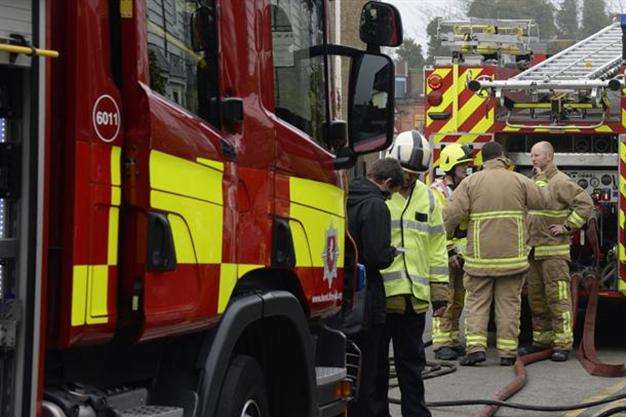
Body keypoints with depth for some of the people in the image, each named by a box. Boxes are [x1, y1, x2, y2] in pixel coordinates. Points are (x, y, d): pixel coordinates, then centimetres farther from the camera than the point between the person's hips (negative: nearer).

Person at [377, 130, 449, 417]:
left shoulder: (427, 198, 12)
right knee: (376, 362, 7)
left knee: (412, 361, 14)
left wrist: (439, 291, 10)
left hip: (414, 297, 4)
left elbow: (436, 247, 14)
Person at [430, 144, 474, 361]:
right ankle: (441, 343, -5)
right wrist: (448, 253, -19)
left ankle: (453, 340, 19)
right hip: (444, 253, -8)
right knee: (445, 299, -8)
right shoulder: (438, 190, -10)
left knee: (458, 299, 11)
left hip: (462, 253, 8)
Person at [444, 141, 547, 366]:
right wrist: (542, 182, 31)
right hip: (512, 255, 1)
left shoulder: (470, 182, -1)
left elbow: (452, 213, -10)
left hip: (481, 256, -1)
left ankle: (475, 346, -6)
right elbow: (542, 202, 12)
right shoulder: (519, 181, 2)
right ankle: (507, 352, 8)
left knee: (477, 301, 7)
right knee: (509, 302, 7)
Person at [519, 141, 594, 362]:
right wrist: (526, 232, 20)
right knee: (536, 298, 11)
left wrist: (567, 227, -15)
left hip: (554, 251, -9)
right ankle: (542, 340, 19)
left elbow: (585, 203, -15)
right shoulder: (534, 182, 18)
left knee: (557, 297, -9)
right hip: (533, 250, 9)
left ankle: (563, 344, -7)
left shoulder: (560, 182, -8)